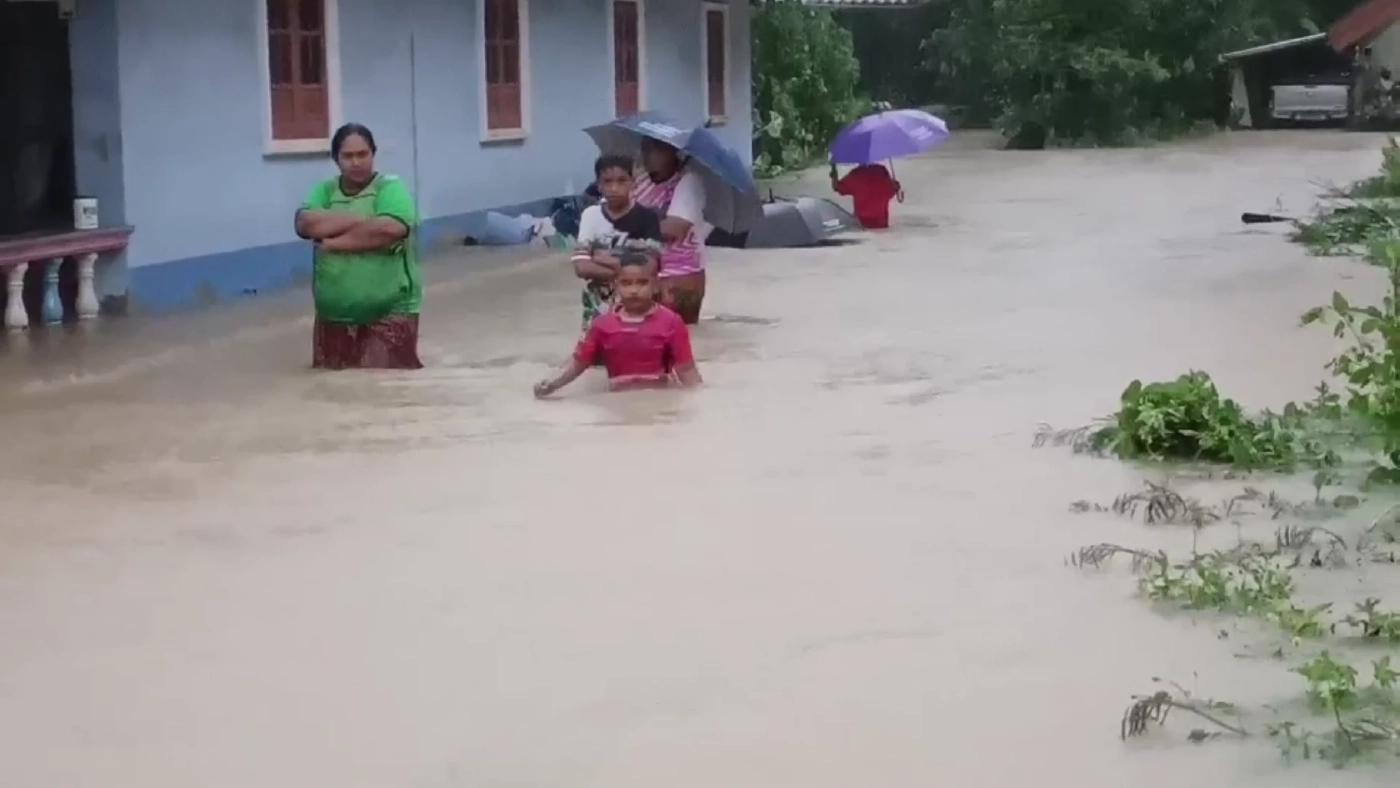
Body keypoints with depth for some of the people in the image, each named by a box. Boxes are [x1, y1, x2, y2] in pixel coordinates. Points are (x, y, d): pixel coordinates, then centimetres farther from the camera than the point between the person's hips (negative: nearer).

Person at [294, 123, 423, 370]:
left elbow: (390, 230, -24)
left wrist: (334, 242, -14)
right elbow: (306, 223, -10)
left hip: (390, 312, -5)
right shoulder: (324, 191, 10)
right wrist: (361, 220, -15)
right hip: (334, 315, 5)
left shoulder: (390, 188, -4)